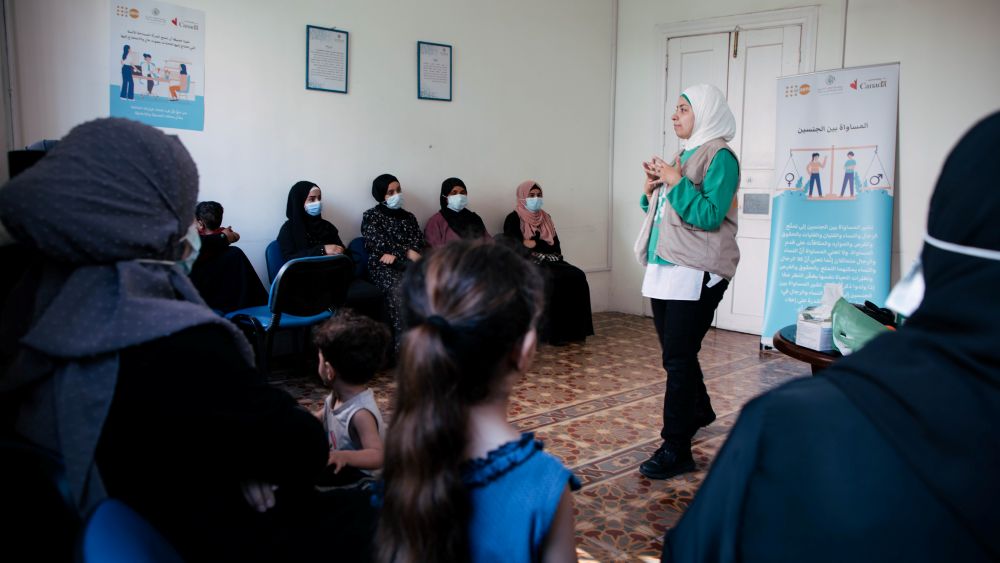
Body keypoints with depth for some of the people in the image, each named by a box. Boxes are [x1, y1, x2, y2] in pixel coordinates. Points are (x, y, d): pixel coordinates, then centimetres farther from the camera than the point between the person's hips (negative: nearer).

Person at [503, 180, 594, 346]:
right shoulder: (513, 219, 2)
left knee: (577, 276, -20)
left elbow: (556, 246, 13)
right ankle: (554, 333, -30)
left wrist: (535, 243, -4)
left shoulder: (545, 218, 20)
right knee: (552, 280, -33)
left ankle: (574, 330, -19)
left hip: (550, 260, 6)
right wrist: (543, 245, -12)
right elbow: (516, 247, -11)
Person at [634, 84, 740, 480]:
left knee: (678, 358, -9)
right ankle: (699, 411, 40)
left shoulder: (719, 157, -8)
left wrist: (675, 182, -14)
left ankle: (676, 449, -2)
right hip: (664, 269, 8)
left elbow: (709, 216, -19)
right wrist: (652, 189, 3)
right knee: (676, 353, 17)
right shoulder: (684, 154, 16)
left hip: (696, 273, -8)